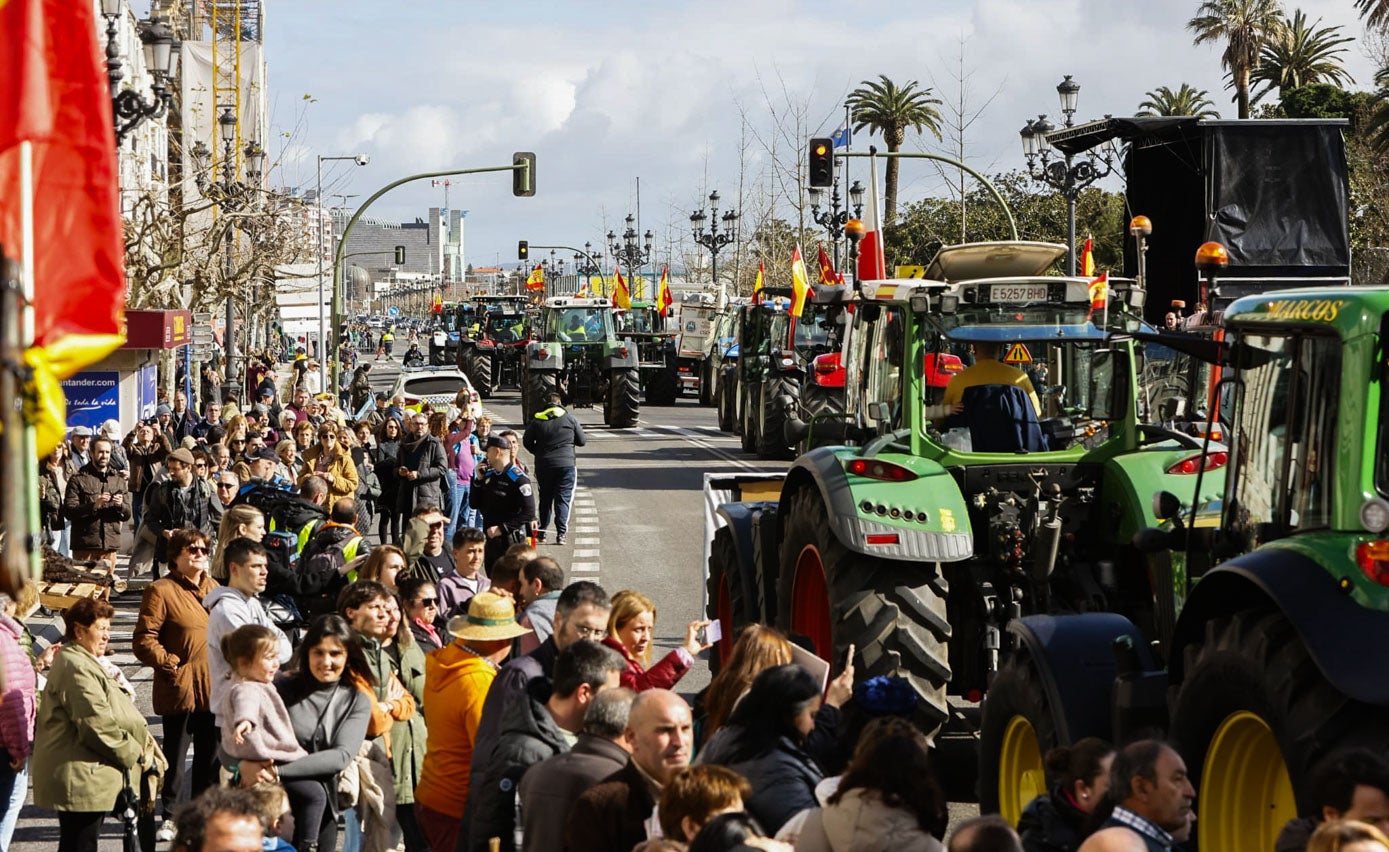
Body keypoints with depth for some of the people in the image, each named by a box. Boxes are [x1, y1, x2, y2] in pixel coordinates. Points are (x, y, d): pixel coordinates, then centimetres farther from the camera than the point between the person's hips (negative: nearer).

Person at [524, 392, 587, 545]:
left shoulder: (537, 420, 1)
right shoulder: (569, 419, -2)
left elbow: (527, 442, 6)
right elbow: (582, 441, 5)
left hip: (543, 465, 2)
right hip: (566, 464, -2)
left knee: (545, 498, 15)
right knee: (563, 499, 0)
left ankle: (542, 531, 17)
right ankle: (561, 534, -9)